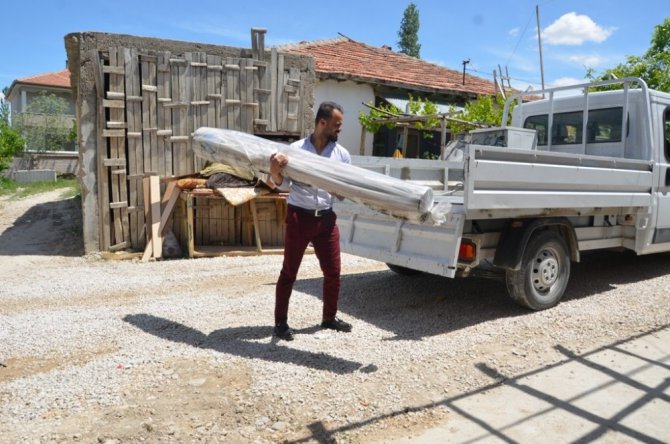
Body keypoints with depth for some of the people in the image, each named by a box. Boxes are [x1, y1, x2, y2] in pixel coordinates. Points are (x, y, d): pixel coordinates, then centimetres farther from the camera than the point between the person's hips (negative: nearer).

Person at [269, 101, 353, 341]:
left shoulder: (341, 153, 4)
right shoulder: (296, 149, -4)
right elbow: (283, 184, -7)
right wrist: (274, 171, -28)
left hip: (327, 219, 4)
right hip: (299, 217, -3)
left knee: (333, 272, 10)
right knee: (289, 272, 4)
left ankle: (329, 317, 29)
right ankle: (281, 321, 17)